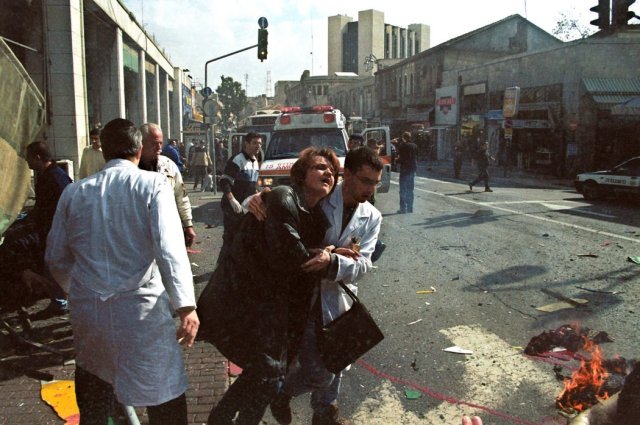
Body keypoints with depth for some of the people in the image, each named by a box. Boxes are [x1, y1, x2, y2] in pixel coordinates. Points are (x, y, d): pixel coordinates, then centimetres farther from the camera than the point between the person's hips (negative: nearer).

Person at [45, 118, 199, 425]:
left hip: (87, 310, 5)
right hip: (142, 310, -4)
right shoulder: (153, 184, -6)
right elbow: (169, 248, -18)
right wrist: (186, 306, -17)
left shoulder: (74, 192, 7)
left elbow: (56, 257, 13)